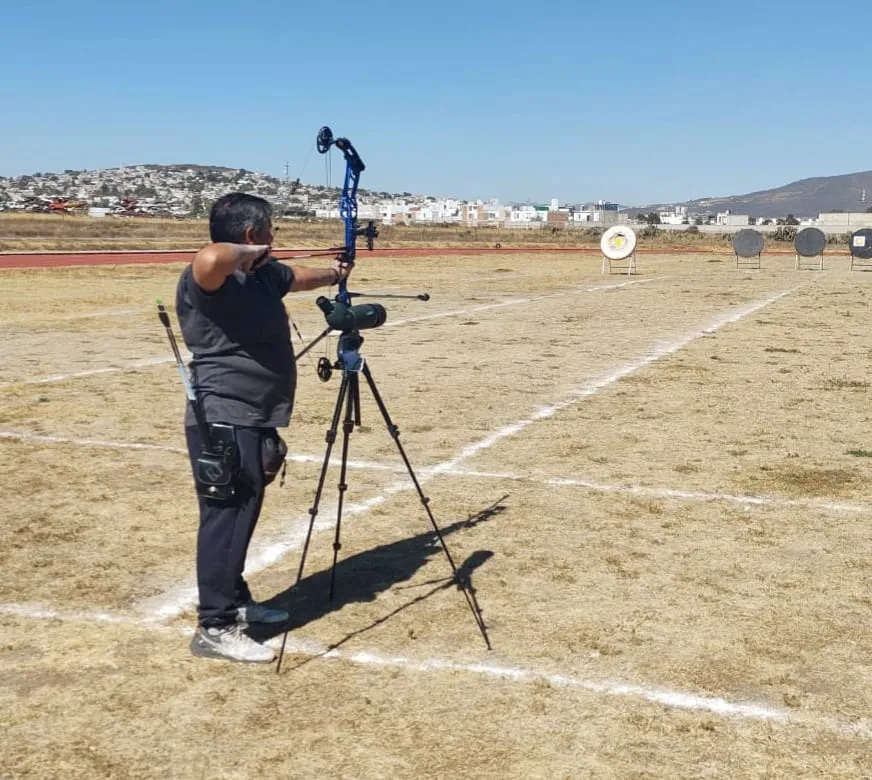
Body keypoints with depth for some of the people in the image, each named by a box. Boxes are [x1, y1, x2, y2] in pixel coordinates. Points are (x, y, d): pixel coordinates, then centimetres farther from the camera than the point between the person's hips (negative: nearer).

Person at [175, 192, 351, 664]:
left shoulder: (265, 273, 12)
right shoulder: (205, 279, -16)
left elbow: (299, 278, 35)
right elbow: (210, 258, -42)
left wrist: (333, 275, 52)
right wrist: (245, 253, -21)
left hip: (254, 422, 10)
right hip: (224, 424, -10)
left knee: (242, 516, 19)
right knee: (226, 518, -6)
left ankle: (235, 601, 33)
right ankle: (214, 628, 0)